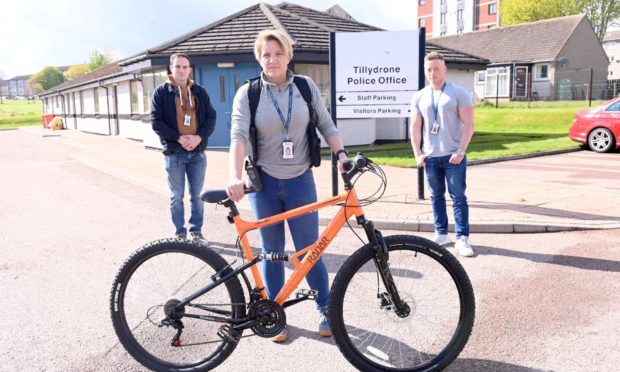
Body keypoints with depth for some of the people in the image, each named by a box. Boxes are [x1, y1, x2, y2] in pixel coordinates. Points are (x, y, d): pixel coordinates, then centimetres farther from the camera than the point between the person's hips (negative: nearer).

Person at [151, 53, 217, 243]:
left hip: (197, 152, 2)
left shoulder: (199, 91, 9)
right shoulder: (161, 92, 1)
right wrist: (179, 138, -14)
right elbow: (156, 121, -5)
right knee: (177, 196, 6)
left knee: (197, 195, 8)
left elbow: (211, 117, 4)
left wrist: (199, 137, -12)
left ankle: (196, 231, 21)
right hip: (174, 153, -2)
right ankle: (180, 233, 17)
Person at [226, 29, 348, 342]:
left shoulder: (306, 86, 1)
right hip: (264, 183, 0)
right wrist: (235, 177, -29)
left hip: (300, 181, 0)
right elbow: (239, 136, -15)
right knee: (272, 253, 11)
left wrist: (341, 154, -12)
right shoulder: (247, 93, -3)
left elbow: (326, 125, 4)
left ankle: (325, 309, 26)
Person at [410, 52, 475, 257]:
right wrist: (417, 154, 0)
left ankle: (462, 238, 4)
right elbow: (415, 127, 9)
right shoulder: (419, 97, 9)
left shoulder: (459, 93, -2)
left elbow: (468, 124, -6)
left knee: (458, 197, -1)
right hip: (430, 156, 4)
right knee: (436, 197, 10)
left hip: (453, 155, -3)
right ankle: (441, 233, 21)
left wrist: (460, 151, -14)